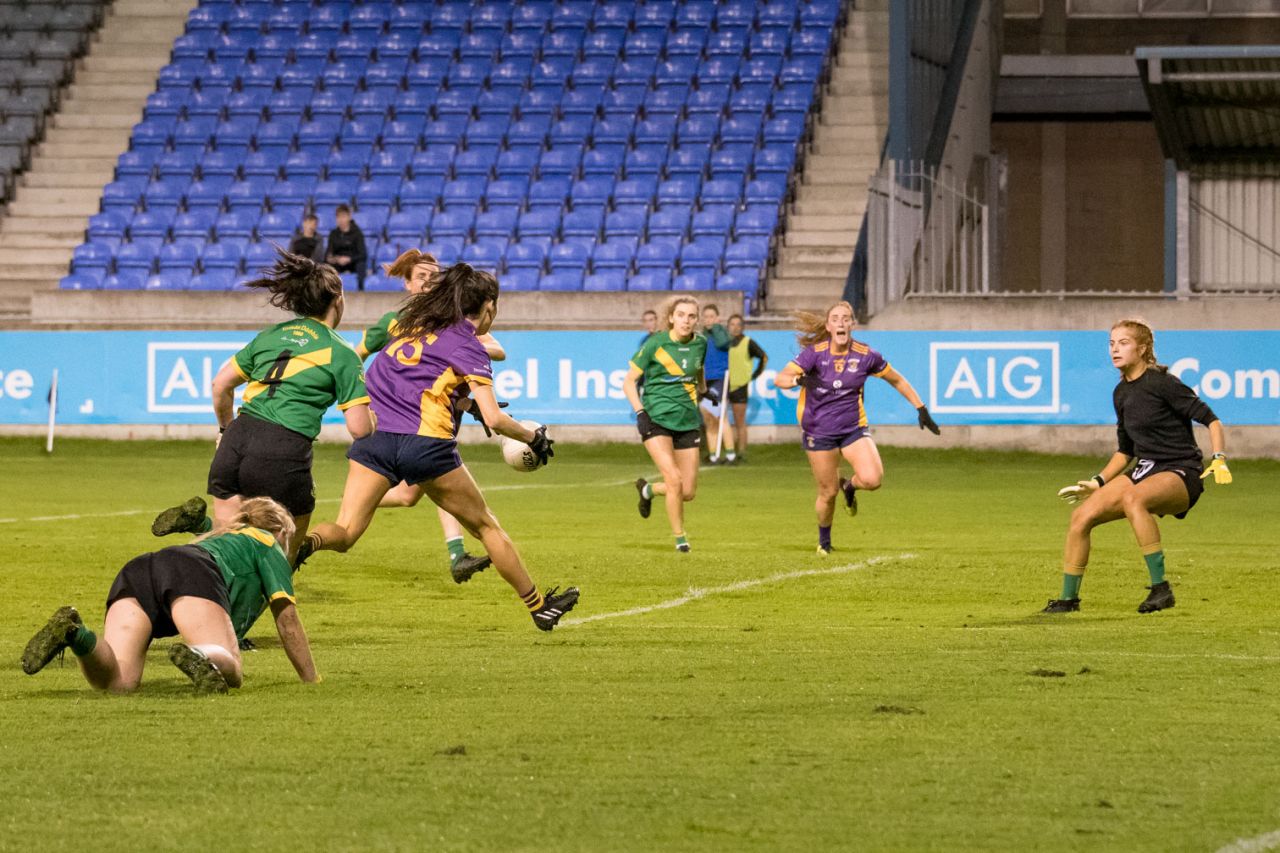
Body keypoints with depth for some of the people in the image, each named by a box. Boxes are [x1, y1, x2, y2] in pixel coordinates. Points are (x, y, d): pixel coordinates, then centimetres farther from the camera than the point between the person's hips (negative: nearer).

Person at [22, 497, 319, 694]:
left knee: (118, 681, -17)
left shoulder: (216, 539, 47)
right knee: (229, 672, -20)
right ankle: (197, 656, -54)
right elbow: (286, 618, 23)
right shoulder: (268, 544, 29)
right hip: (190, 573, -6)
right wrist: (312, 681, 29)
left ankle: (74, 632, -45)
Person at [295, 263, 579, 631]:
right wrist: (534, 437, 11)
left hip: (374, 435, 4)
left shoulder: (410, 322, 19)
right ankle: (539, 606, 26)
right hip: (425, 443, -4)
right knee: (485, 526, 15)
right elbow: (494, 419, -8)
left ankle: (305, 543, -37)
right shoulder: (469, 348, 1)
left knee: (345, 533, -2)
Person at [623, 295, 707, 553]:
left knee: (688, 492, 2)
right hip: (657, 419, -5)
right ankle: (679, 537, -3)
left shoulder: (700, 344, 5)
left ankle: (647, 490, 32)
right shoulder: (656, 343, -8)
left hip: (687, 422, 5)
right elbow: (629, 381, -3)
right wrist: (640, 411, -14)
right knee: (674, 479, -20)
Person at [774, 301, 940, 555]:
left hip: (854, 428, 1)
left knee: (873, 479, -22)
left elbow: (897, 381, 8)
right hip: (819, 431, -1)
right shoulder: (815, 353, -13)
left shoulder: (866, 355, -7)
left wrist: (921, 409, 7)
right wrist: (799, 380, -41)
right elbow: (779, 379, -20)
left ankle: (849, 486, 16)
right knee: (828, 493, 3)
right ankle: (824, 540, 32)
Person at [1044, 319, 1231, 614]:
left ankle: (1160, 587, -34)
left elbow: (1212, 421, -14)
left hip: (1180, 474, -8)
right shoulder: (1121, 393, 11)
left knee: (1132, 497, -39)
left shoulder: (1162, 383, -13)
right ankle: (1068, 598, 7)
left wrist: (1219, 460, -28)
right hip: (1145, 470, 8)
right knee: (1082, 515, -8)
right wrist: (1097, 483, 14)